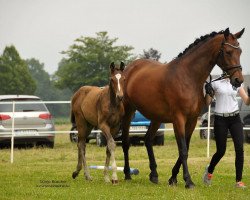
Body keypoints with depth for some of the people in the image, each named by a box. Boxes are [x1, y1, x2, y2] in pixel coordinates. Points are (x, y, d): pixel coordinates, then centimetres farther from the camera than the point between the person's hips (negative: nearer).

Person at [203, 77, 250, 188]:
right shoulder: (215, 83, -2)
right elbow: (207, 103, 1)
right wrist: (208, 93, -18)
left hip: (235, 118, 3)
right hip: (220, 119, -3)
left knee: (239, 149, -9)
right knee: (221, 151, 1)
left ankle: (239, 181, -3)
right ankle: (209, 171, 33)